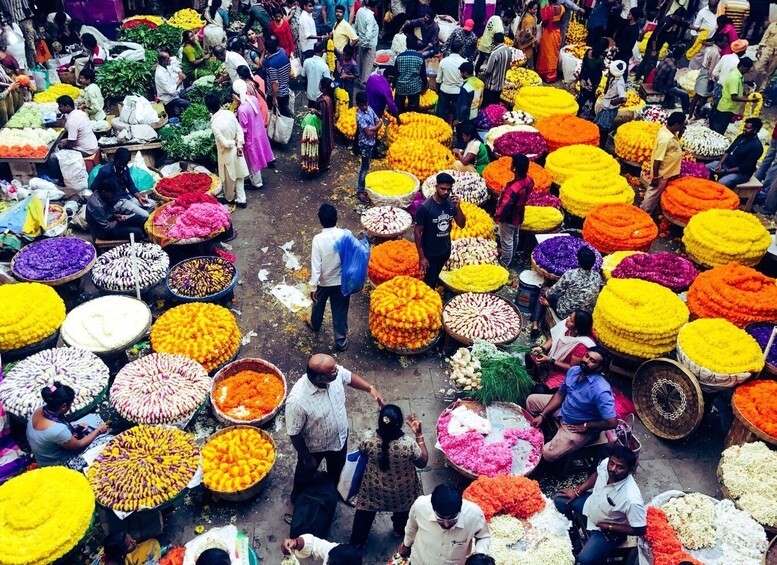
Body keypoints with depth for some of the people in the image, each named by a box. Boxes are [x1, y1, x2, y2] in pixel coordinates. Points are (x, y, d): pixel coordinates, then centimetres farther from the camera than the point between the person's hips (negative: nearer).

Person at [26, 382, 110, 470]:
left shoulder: (42, 409, -17)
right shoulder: (57, 430, -40)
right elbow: (79, 445, -21)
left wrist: (77, 426, -7)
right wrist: (98, 430, -8)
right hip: (57, 463, -8)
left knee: (93, 417, 11)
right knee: (108, 441, -5)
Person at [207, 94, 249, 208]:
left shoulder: (214, 124, -28)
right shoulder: (229, 113, -11)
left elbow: (225, 143, -26)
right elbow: (239, 130, -6)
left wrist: (234, 142, -7)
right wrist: (239, 145, -7)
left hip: (227, 153, -5)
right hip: (237, 150, 5)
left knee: (229, 178, 18)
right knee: (239, 175, 18)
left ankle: (229, 198, 39)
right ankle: (241, 199, 27)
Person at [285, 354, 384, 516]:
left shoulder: (335, 372, -28)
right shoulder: (297, 401, -43)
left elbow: (349, 377, -3)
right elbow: (294, 433, -26)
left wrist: (371, 388, -16)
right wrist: (306, 458, -14)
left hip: (340, 436, 5)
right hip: (314, 447, -5)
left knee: (337, 468, 33)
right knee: (306, 474, 26)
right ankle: (295, 502, 58)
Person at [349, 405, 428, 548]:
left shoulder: (368, 439, -32)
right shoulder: (409, 445, -38)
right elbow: (423, 463, -17)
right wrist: (419, 434, -19)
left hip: (374, 487, 1)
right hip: (401, 490, 0)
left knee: (365, 512, 29)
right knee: (403, 509, 34)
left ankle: (356, 542, 46)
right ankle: (400, 530, 59)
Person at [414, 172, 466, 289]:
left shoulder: (451, 203, -10)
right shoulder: (425, 207, -25)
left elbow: (462, 224, -3)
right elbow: (418, 232, -19)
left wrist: (458, 207, -21)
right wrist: (421, 257, -18)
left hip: (445, 249, 5)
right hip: (430, 252, -5)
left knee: (436, 276, 25)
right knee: (429, 281, 9)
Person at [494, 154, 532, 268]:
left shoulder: (513, 188, -41)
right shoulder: (529, 180, -17)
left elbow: (504, 208, -35)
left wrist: (496, 216, -15)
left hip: (508, 219, -7)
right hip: (519, 215, 7)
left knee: (507, 241, 16)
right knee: (514, 237, 30)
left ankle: (504, 263, 36)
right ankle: (510, 255, 54)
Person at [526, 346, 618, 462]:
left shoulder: (601, 390, -36)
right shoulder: (573, 371, -12)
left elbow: (612, 422, -34)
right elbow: (560, 394, 2)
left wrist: (585, 426, -21)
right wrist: (542, 415, -5)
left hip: (579, 428, -8)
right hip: (563, 409, 8)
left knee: (548, 454, -20)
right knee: (531, 400, 14)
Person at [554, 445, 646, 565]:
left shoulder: (632, 499, -41)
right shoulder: (605, 463, -25)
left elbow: (640, 530, -27)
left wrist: (609, 527, -21)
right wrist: (578, 491, -1)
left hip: (609, 531, -6)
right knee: (559, 499, 9)